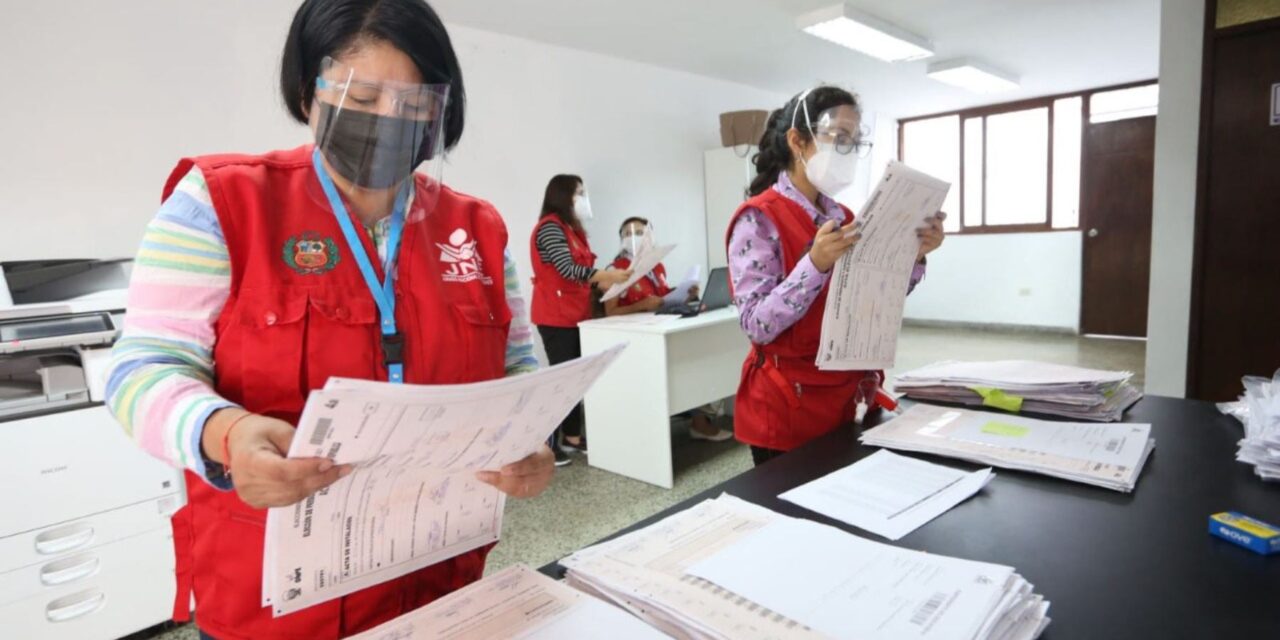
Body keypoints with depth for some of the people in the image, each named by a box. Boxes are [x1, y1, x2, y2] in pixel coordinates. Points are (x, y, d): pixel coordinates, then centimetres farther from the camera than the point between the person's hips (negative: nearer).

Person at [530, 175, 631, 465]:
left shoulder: (573, 229, 18)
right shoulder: (549, 228, -11)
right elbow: (568, 270, -22)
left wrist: (606, 282, 2)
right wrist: (609, 274, -28)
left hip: (576, 314, 9)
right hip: (555, 317, -8)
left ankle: (573, 435, 17)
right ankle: (548, 442, 0)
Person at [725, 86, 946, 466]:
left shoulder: (843, 218, 8)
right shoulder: (759, 219, -14)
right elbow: (757, 324, -21)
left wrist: (913, 257, -5)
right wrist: (816, 264, -30)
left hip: (845, 397, 7)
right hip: (788, 403, -7)